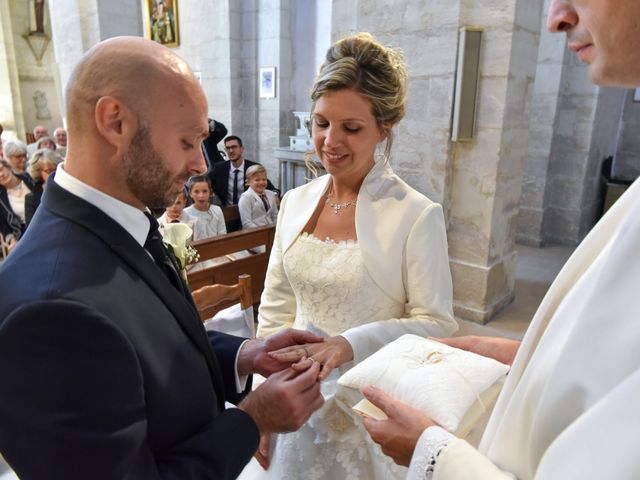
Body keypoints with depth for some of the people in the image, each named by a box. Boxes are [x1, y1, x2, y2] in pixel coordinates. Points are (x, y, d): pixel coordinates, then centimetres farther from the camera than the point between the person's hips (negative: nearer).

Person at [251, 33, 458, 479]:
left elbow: (436, 324, -13)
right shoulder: (296, 202, -2)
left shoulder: (418, 215, -17)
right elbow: (276, 309, 3)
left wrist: (352, 342, -27)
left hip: (371, 409, -4)